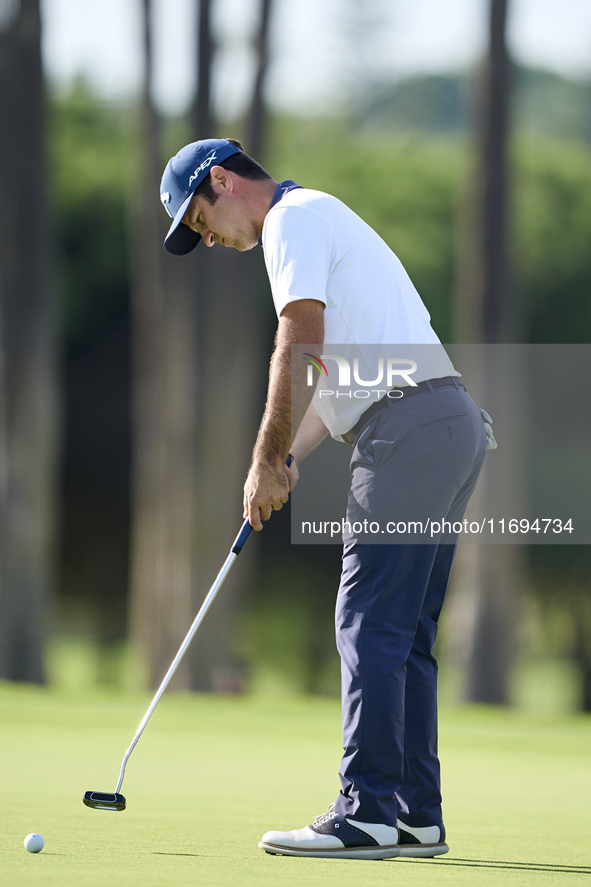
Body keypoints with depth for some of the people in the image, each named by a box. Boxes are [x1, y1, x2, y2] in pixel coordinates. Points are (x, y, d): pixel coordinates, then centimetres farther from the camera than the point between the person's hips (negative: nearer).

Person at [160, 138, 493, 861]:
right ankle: (415, 815, 9)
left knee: (371, 625, -12)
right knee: (404, 637, 9)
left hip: (410, 429, -10)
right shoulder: (327, 223, 28)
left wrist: (265, 461, -8)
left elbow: (300, 348, -14)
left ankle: (367, 813, -15)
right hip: (453, 425, 10)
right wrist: (287, 461, 16)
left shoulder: (293, 218, -3)